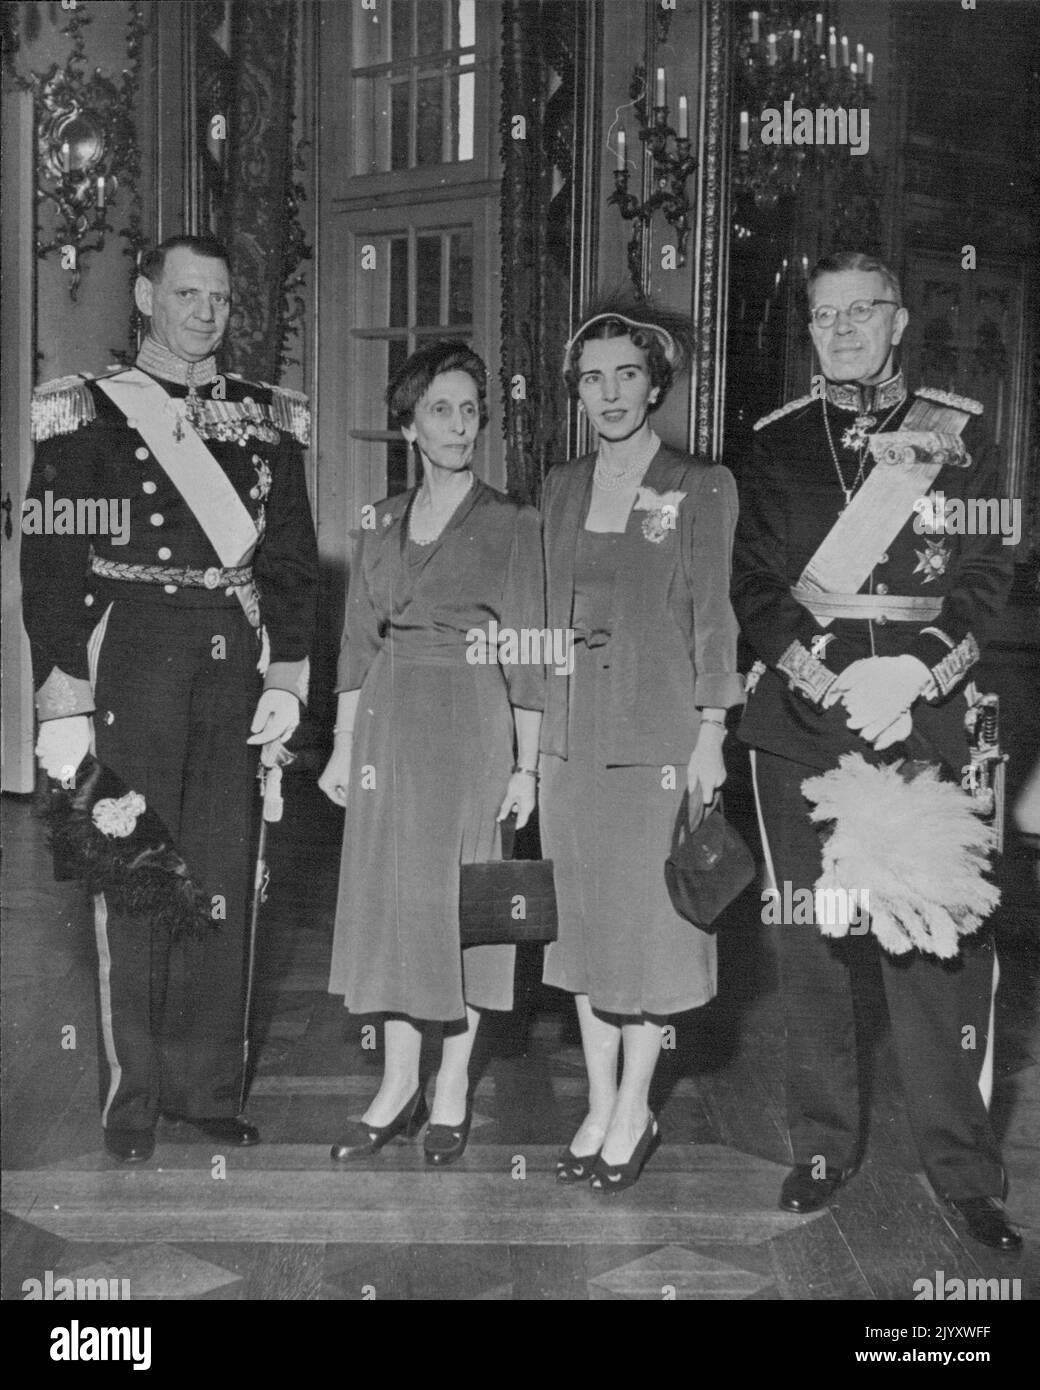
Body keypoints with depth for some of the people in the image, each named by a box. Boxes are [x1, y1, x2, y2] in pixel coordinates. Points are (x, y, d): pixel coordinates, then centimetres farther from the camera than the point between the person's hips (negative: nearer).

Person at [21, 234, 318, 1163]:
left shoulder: (266, 419, 13)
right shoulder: (89, 413, 2)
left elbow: (292, 558, 13)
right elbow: (51, 566, -3)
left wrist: (287, 679, 3)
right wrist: (64, 706, -9)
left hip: (234, 664, 4)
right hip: (132, 658, -3)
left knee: (225, 879, 6)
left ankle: (210, 1086, 18)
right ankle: (133, 1095, 13)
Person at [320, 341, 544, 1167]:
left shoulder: (512, 524, -1)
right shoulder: (382, 525, 11)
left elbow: (525, 653, -4)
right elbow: (360, 641, 13)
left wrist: (526, 764, -7)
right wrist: (343, 746, 8)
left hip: (470, 725, -4)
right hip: (387, 726, 4)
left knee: (459, 900, 1)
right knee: (387, 897, 6)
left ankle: (453, 1089, 15)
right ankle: (399, 1085, 17)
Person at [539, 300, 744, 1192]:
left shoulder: (702, 488, -2)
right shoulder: (562, 489, 11)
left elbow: (713, 620, -4)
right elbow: (548, 615, 13)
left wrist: (710, 735, -9)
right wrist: (533, 728, 9)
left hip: (660, 736, -4)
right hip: (571, 738, 5)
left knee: (648, 920, 1)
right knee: (583, 921, 9)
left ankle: (635, 1113, 15)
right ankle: (600, 1106, 21)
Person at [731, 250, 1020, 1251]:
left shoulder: (953, 435, 9)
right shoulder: (775, 445, 11)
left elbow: (987, 577, 5)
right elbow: (751, 583, 5)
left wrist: (916, 674, -11)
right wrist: (829, 676, -10)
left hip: (923, 716, -1)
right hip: (800, 717, 1)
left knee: (935, 938, -4)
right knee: (809, 938, 5)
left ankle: (962, 1167, 8)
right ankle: (822, 1147, 18)